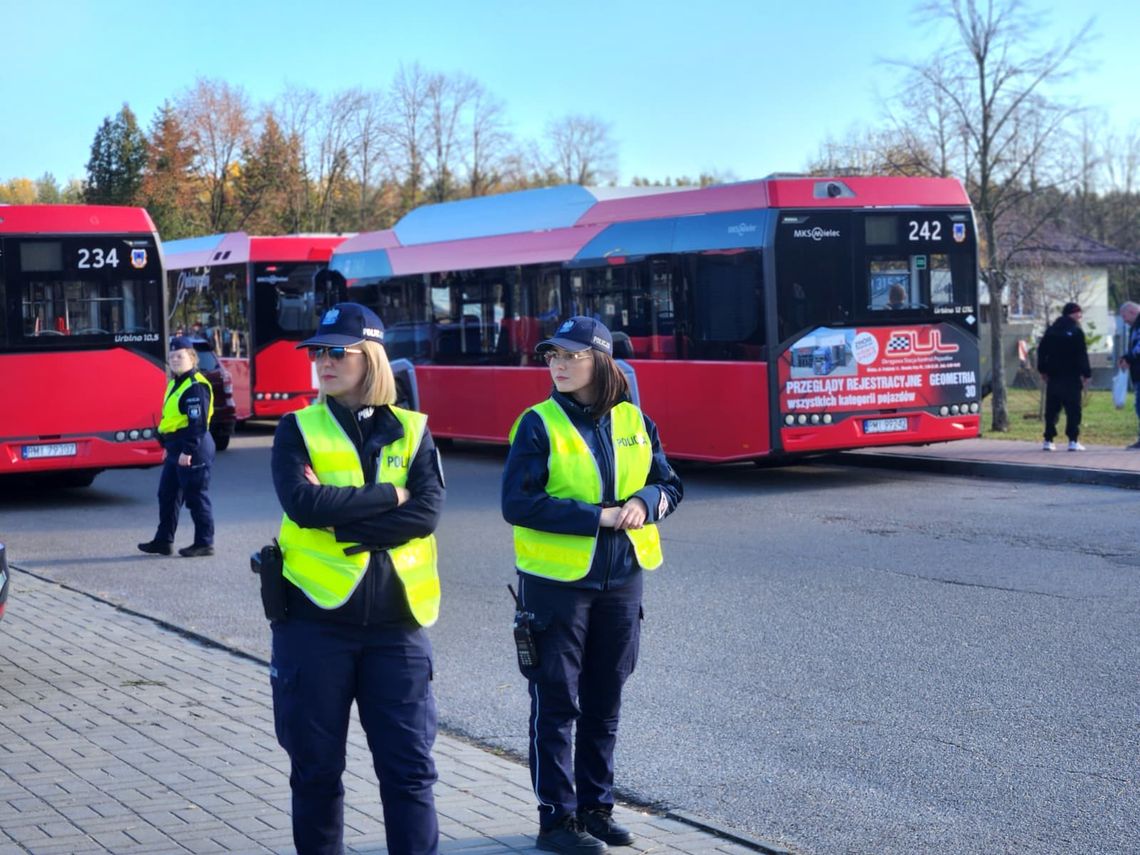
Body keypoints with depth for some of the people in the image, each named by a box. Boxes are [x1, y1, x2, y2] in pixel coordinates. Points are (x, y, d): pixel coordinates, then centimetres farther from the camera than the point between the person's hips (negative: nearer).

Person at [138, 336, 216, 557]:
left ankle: (204, 543, 6)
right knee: (167, 494, 13)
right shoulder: (175, 383, 16)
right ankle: (164, 541, 21)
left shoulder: (196, 386, -16)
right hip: (175, 448, 10)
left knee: (196, 496, -3)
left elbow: (198, 423, -21)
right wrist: (168, 446, 22)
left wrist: (188, 451, -23)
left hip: (193, 449, -10)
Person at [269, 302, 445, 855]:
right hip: (314, 619, 0)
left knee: (409, 765, 2)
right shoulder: (297, 429, 3)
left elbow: (426, 513, -9)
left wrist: (342, 517, -15)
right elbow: (303, 503, -15)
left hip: (395, 623, 1)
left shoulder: (411, 430, 6)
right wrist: (388, 496, -10)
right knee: (316, 766, 9)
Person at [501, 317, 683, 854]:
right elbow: (518, 503, -17)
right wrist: (597, 517, -21)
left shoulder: (632, 421, 4)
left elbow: (669, 484, 10)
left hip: (621, 580, 4)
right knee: (556, 704, 2)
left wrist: (646, 502, -13)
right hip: (556, 582, -4)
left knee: (604, 702, 13)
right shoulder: (539, 425, -9)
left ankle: (595, 806, 26)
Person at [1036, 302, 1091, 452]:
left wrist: (1043, 370, 17)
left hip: (1053, 377, 5)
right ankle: (1073, 441, -8)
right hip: (1071, 377, -5)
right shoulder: (1076, 331, -7)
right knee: (1073, 409, -2)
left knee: (1051, 409, 9)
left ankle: (1048, 440, 7)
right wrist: (1086, 374, -6)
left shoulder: (1051, 331, 10)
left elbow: (1041, 351, 11)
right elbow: (1082, 355, -10)